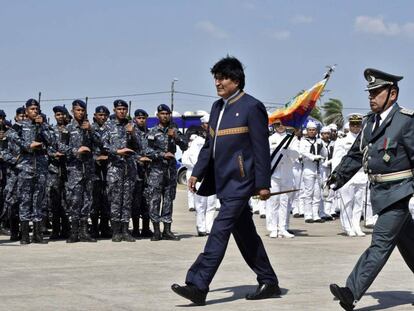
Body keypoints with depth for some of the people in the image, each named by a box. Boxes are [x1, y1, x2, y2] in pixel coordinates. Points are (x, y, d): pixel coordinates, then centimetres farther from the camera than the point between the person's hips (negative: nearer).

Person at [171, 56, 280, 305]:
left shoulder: (251, 107, -8)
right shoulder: (217, 107, 15)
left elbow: (261, 149, -11)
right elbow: (209, 145, 20)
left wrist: (263, 184, -13)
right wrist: (197, 173, 12)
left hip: (240, 181, -9)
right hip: (223, 180, 9)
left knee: (220, 231, -13)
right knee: (245, 235, 14)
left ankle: (198, 286, -15)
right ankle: (269, 282, 24)